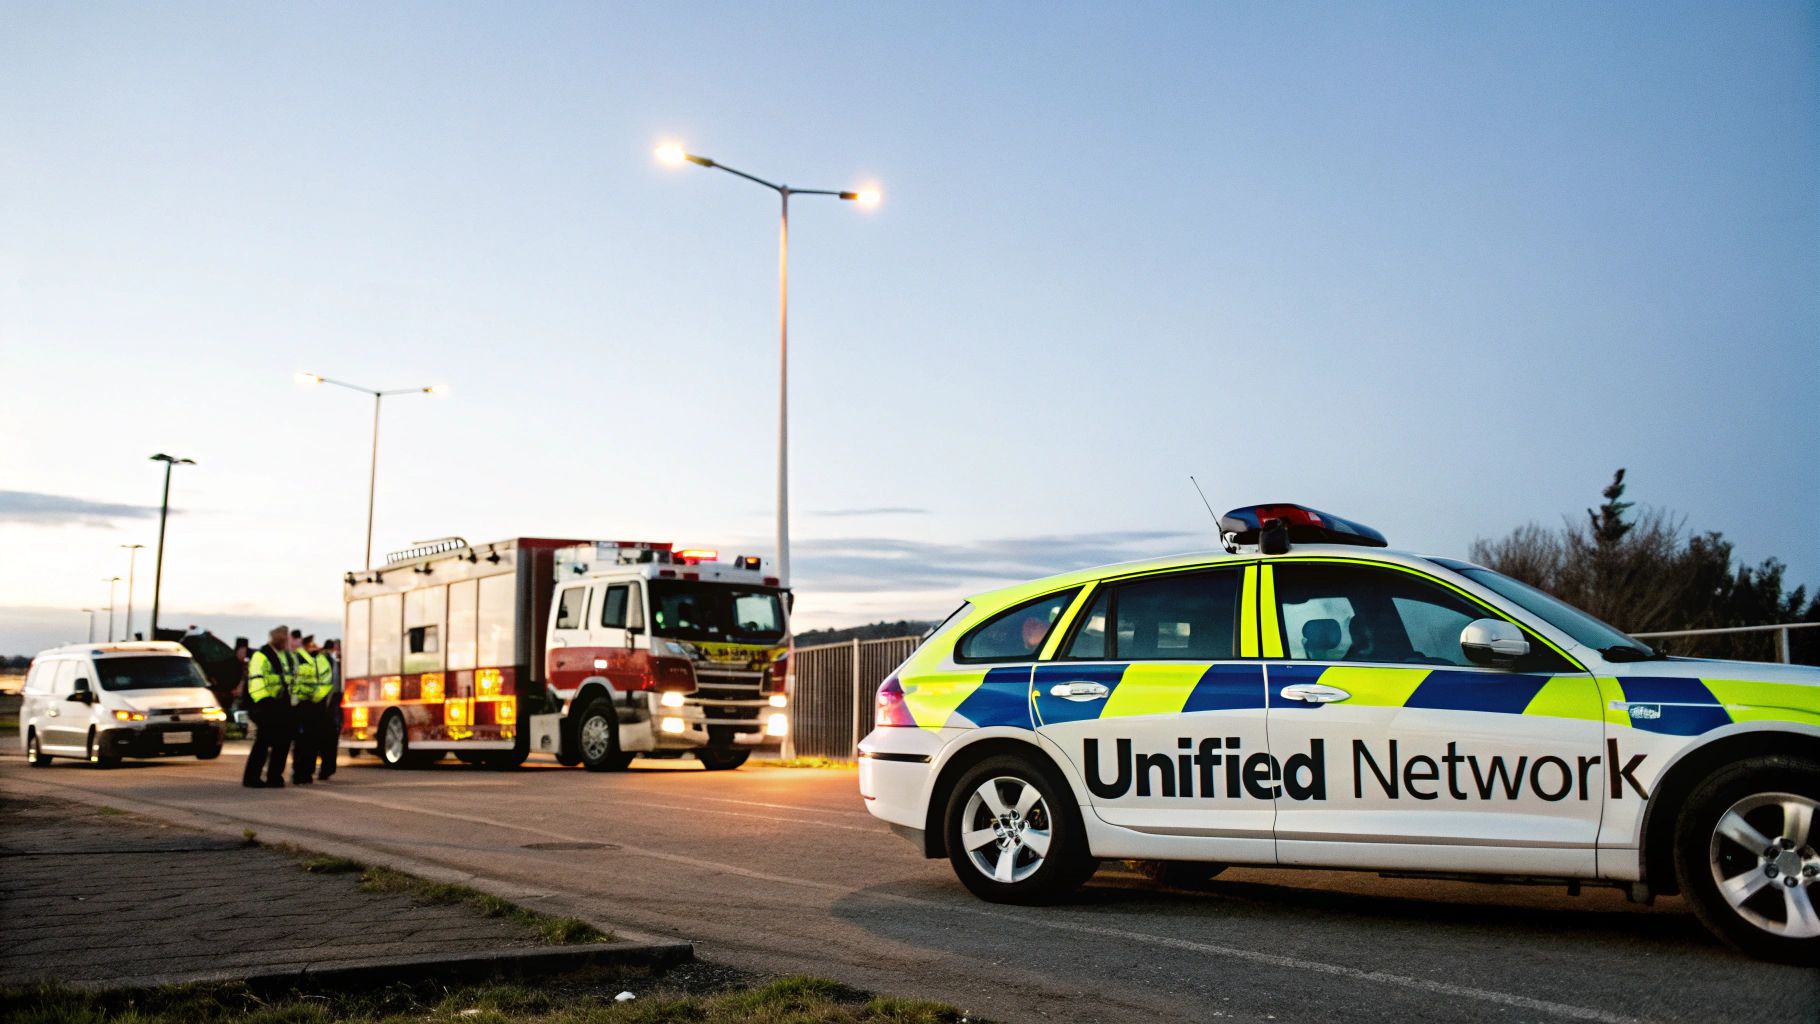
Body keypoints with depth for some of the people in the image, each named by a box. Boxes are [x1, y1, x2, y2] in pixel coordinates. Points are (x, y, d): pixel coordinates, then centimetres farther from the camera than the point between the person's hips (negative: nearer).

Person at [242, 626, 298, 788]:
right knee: (263, 742, -7)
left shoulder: (289, 657, 17)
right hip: (268, 706, -8)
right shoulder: (261, 656, -8)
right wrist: (262, 701, -22)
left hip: (284, 706, 8)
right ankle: (251, 778, 1)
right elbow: (256, 680, -16)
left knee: (283, 742, 7)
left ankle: (275, 777, 15)